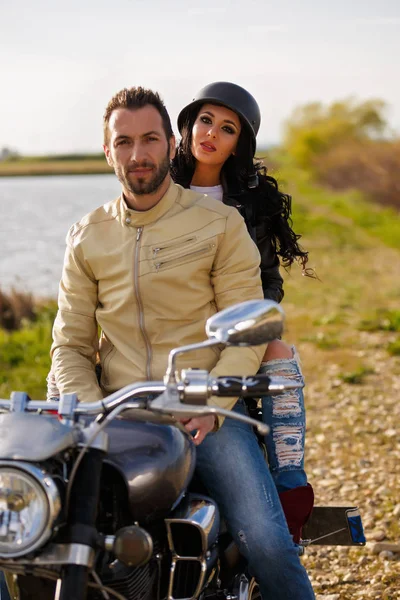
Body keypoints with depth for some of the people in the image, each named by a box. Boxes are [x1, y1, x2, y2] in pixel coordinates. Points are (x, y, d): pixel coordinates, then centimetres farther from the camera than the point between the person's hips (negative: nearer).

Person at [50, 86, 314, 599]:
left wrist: (211, 404, -16)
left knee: (267, 545, -21)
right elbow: (71, 344, 13)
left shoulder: (220, 224, 5)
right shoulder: (87, 238, 13)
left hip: (209, 414, -2)